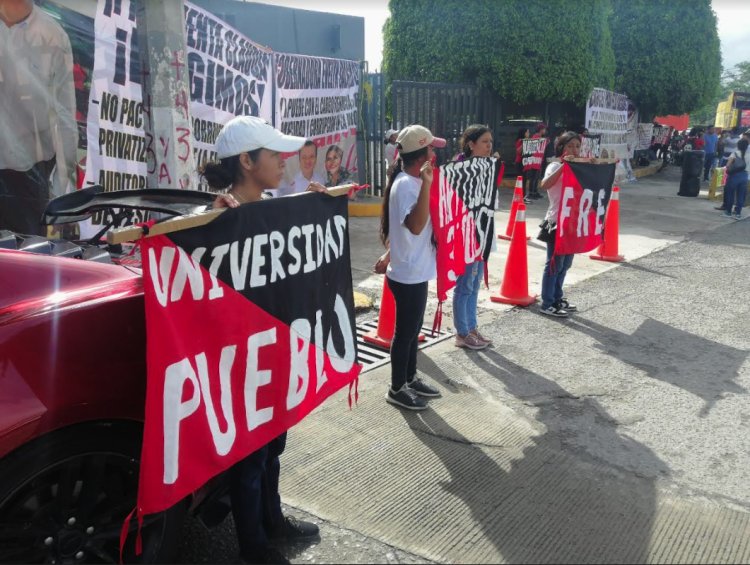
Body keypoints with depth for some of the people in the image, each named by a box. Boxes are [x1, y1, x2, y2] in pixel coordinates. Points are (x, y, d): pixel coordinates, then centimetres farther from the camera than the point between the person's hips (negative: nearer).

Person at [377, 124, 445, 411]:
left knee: (413, 330, 20)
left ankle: (410, 379, 35)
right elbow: (415, 226, -35)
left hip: (415, 271, 10)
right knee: (404, 332, 4)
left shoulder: (410, 181, 10)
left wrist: (390, 255, 26)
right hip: (409, 275, -10)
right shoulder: (407, 185, -22)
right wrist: (426, 184, -38)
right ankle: (397, 389, 18)